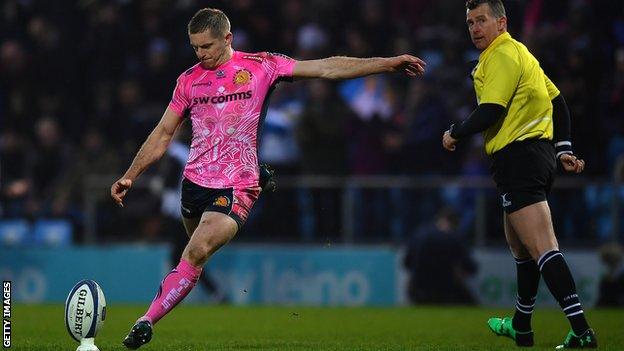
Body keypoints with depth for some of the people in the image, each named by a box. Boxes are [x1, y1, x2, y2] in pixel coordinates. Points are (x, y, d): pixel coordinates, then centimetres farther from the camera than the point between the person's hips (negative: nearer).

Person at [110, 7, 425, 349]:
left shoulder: (260, 67, -1)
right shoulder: (189, 81, 9)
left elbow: (327, 68, 0)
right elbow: (163, 134, 18)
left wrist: (388, 63, -3)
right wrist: (129, 177, 14)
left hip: (235, 189, -5)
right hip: (194, 182, 5)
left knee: (196, 254, -20)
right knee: (198, 255, 9)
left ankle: (146, 322, -24)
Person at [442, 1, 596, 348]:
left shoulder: (501, 56, -11)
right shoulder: (520, 53, 22)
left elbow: (489, 113, -19)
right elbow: (558, 102, 24)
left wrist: (454, 134, -3)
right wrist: (564, 149, 22)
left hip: (517, 156, -11)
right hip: (540, 154, 11)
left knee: (541, 248, -17)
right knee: (520, 244, 22)